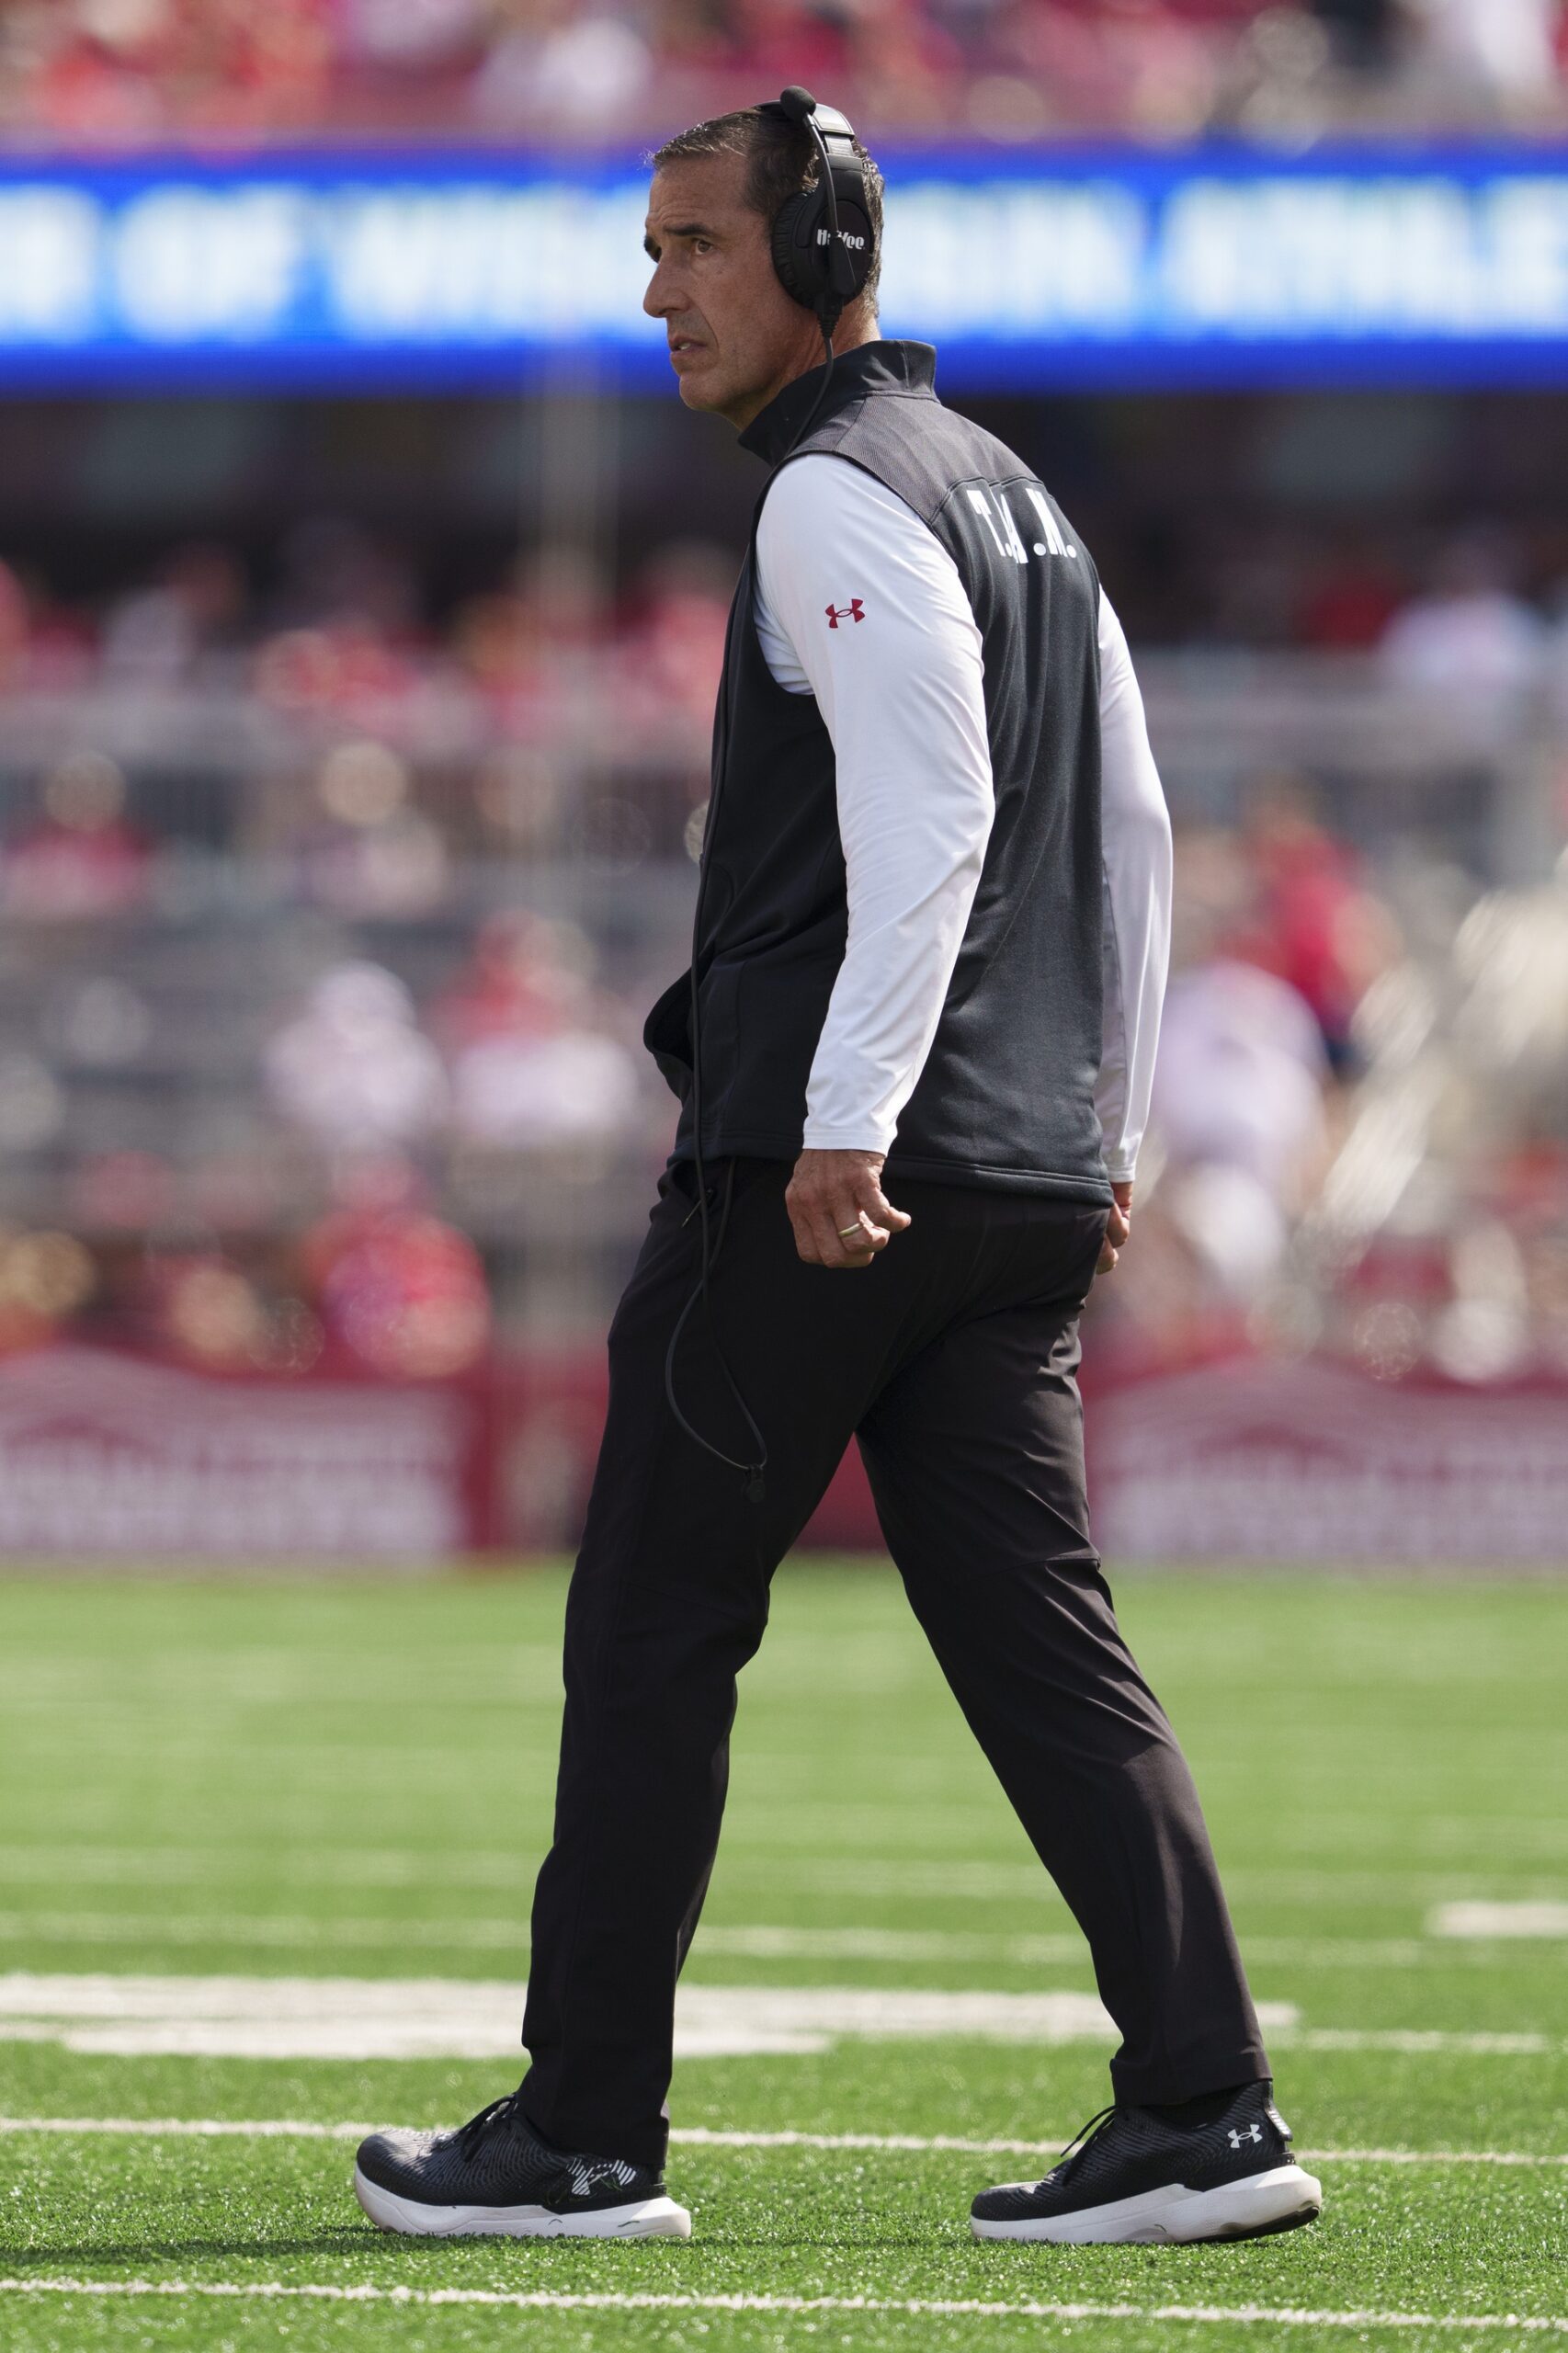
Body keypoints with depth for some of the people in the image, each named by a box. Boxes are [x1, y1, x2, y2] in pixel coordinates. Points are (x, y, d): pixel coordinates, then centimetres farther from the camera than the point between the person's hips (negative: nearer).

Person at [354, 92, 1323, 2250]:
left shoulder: (836, 499, -9)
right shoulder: (1014, 494, 20)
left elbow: (927, 818, -20)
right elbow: (1130, 831, 22)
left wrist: (845, 1123, -25)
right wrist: (1107, 1133, 23)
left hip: (819, 1183, -9)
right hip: (1023, 1180, 9)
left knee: (652, 1630, 0)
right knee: (1041, 1639, 5)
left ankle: (587, 2135, 4)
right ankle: (1206, 2116, -4)